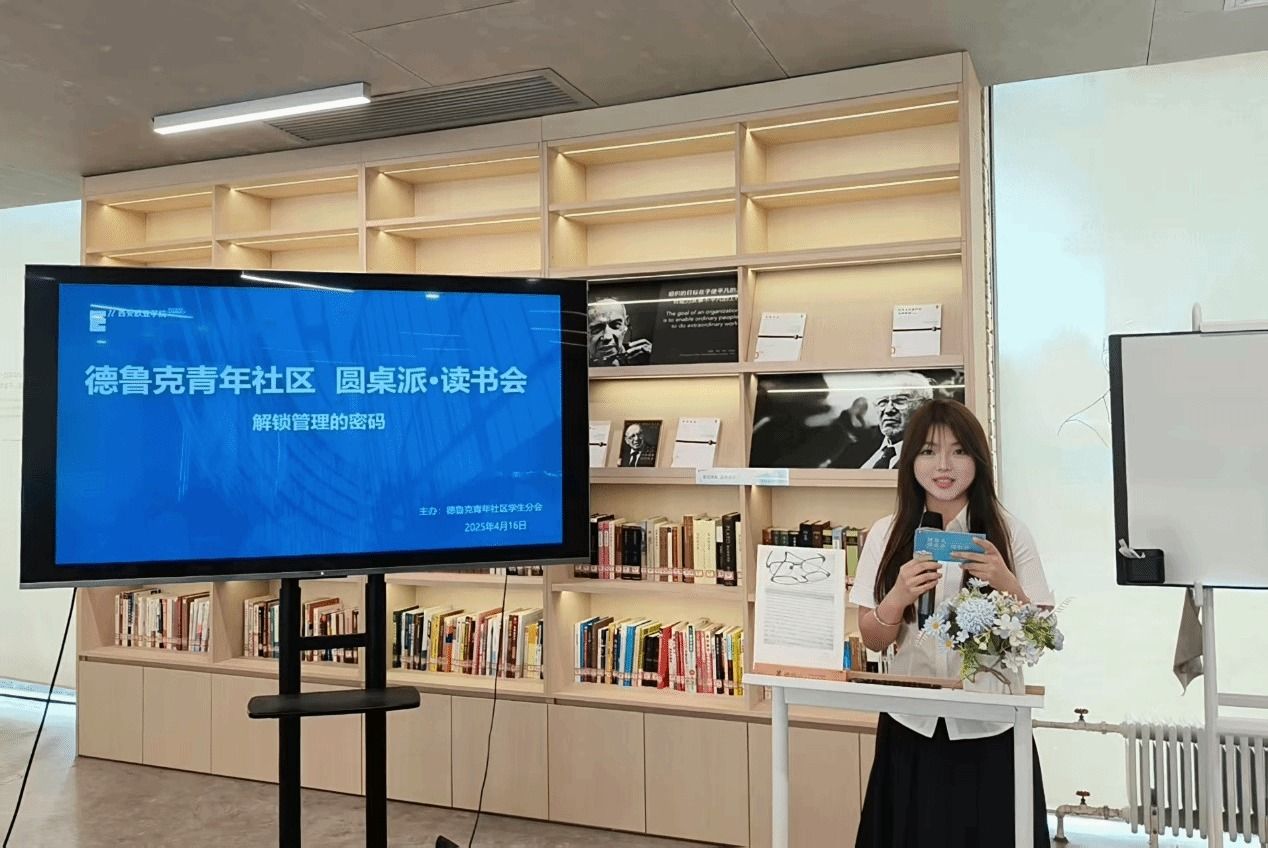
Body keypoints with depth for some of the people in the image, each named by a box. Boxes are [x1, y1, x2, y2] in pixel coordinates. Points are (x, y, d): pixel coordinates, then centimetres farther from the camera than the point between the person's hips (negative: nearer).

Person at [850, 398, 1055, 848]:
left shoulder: (1009, 532, -4)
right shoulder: (886, 534, -1)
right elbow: (873, 640, -1)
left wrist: (1005, 583, -21)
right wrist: (899, 596, -20)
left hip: (989, 731, -1)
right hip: (912, 728, 1)